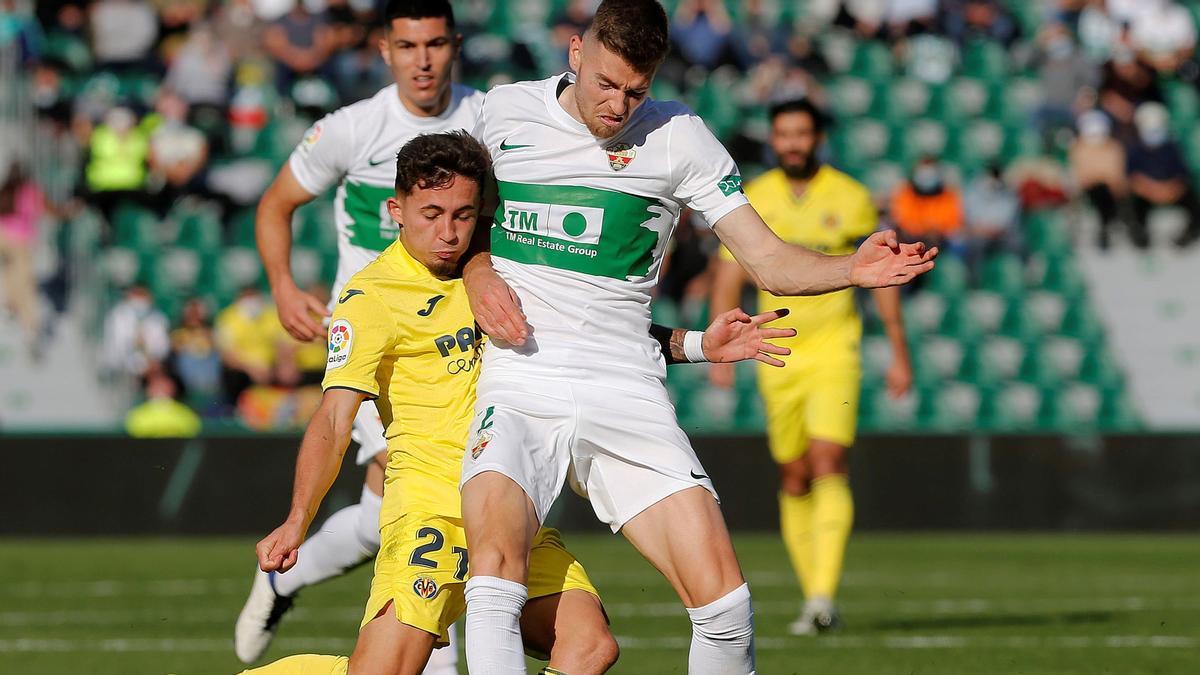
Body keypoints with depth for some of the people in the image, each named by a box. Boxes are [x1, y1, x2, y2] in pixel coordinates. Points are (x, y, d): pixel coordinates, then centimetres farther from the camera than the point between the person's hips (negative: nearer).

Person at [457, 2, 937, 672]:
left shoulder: (676, 136, 4)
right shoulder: (505, 110, 7)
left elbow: (768, 259, 2)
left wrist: (853, 269, -17)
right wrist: (476, 274, 4)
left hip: (626, 391, 0)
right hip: (518, 385, 0)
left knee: (724, 600, -12)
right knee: (496, 563, -27)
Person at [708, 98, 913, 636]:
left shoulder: (850, 198, -1)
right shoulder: (752, 200, 3)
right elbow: (728, 278, 6)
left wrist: (899, 353, 6)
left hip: (834, 350, -2)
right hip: (778, 353, 3)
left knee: (828, 465, -18)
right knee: (793, 478, 5)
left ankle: (823, 595, -24)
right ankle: (815, 602, 12)